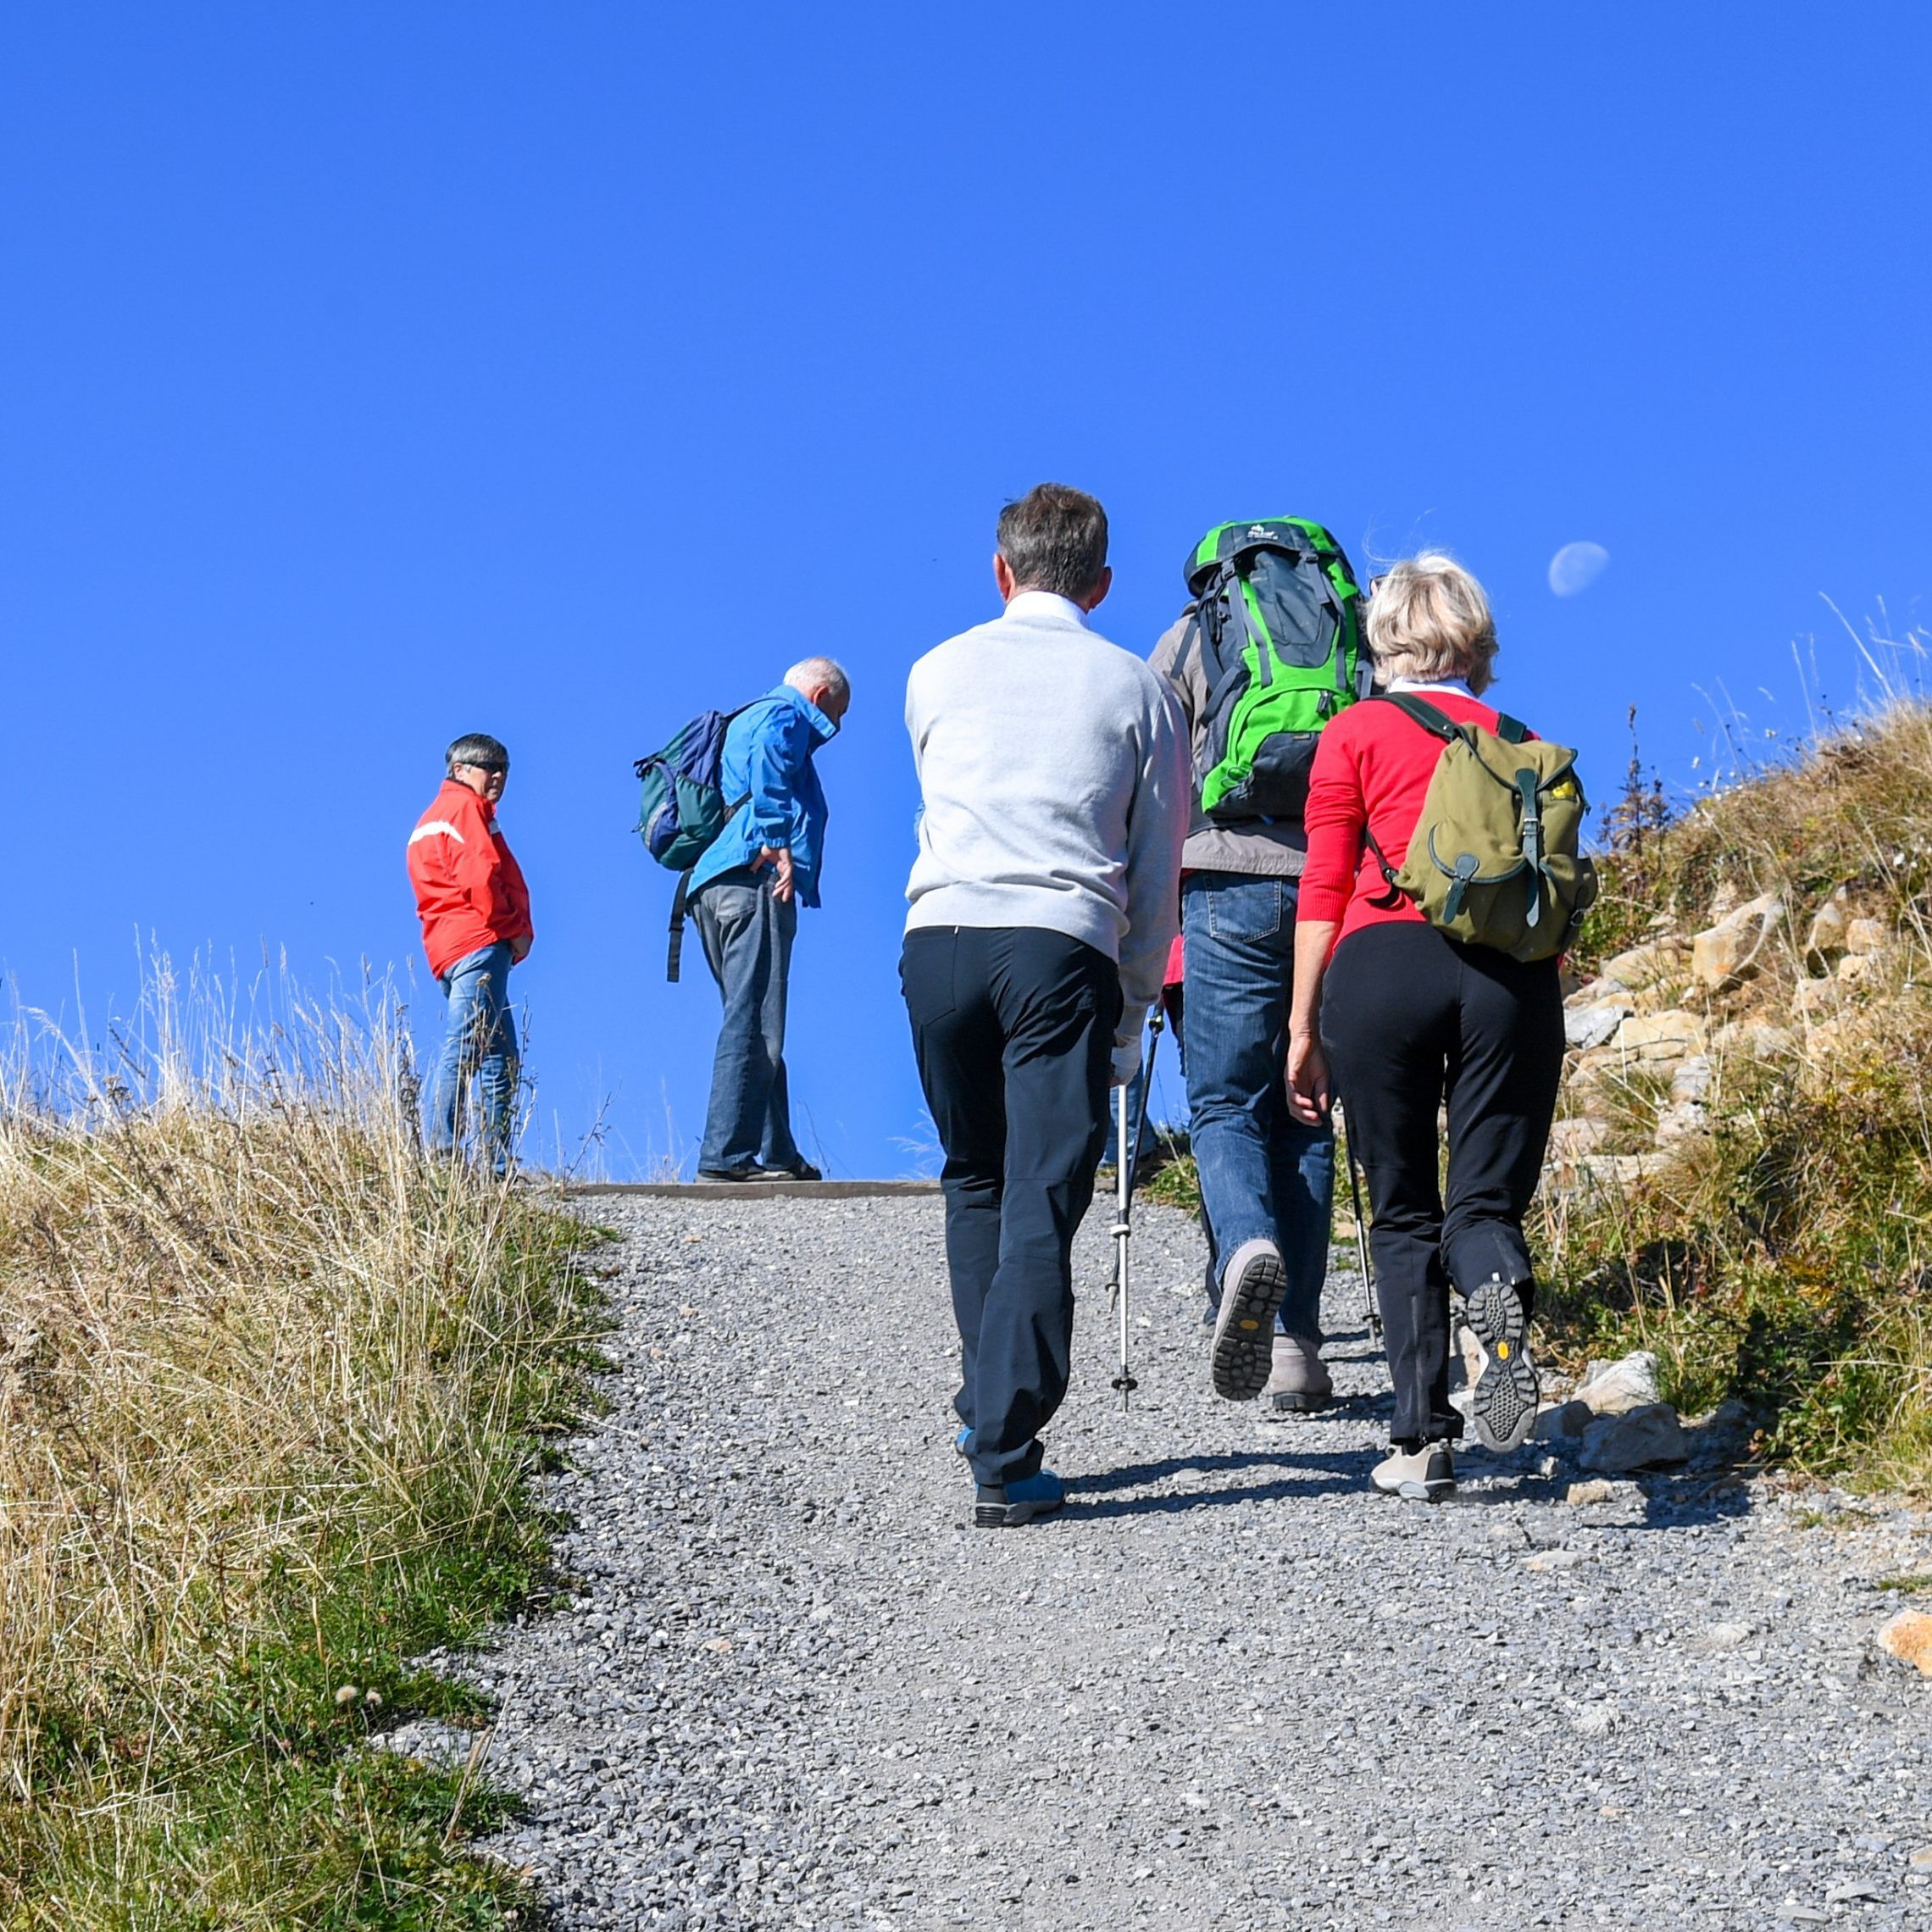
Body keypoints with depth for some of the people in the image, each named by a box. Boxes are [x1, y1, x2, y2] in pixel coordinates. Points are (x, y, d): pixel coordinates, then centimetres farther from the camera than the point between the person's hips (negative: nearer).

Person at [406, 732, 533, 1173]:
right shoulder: (466, 808, -1)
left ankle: (497, 1162, 5)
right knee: (464, 1049, -17)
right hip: (479, 943, -10)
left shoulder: (436, 815, 30)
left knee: (500, 1056, 9)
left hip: (449, 949, 10)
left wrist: (511, 931, 11)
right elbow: (481, 878, -15)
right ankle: (439, 1151, -25)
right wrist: (516, 930, -6)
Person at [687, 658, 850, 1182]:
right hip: (753, 882, -10)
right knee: (753, 1022, -12)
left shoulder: (745, 719, 32)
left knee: (754, 1023, 11)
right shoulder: (787, 715, 3)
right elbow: (769, 762, -19)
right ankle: (725, 1156, -16)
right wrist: (777, 843, -24)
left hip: (711, 885, 10)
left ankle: (776, 1153, 13)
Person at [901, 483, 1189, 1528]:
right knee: (1042, 1203, -3)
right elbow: (1157, 865, 12)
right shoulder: (1135, 687, 12)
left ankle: (987, 1407, 23)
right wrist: (1132, 1011, 20)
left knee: (975, 1181, 20)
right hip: (1064, 947, -2)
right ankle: (1005, 1461, -9)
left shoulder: (936, 672, 17)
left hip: (941, 934, 2)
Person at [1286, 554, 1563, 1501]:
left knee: (1404, 1215, 9)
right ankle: (1500, 1297, -31)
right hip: (1512, 976, 2)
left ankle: (1421, 1441, 3)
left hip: (1385, 965, -1)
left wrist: (1303, 1026, 8)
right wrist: (1537, 1025, 21)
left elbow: (1326, 888, 5)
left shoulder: (1356, 732, 12)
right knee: (1484, 1203, 6)